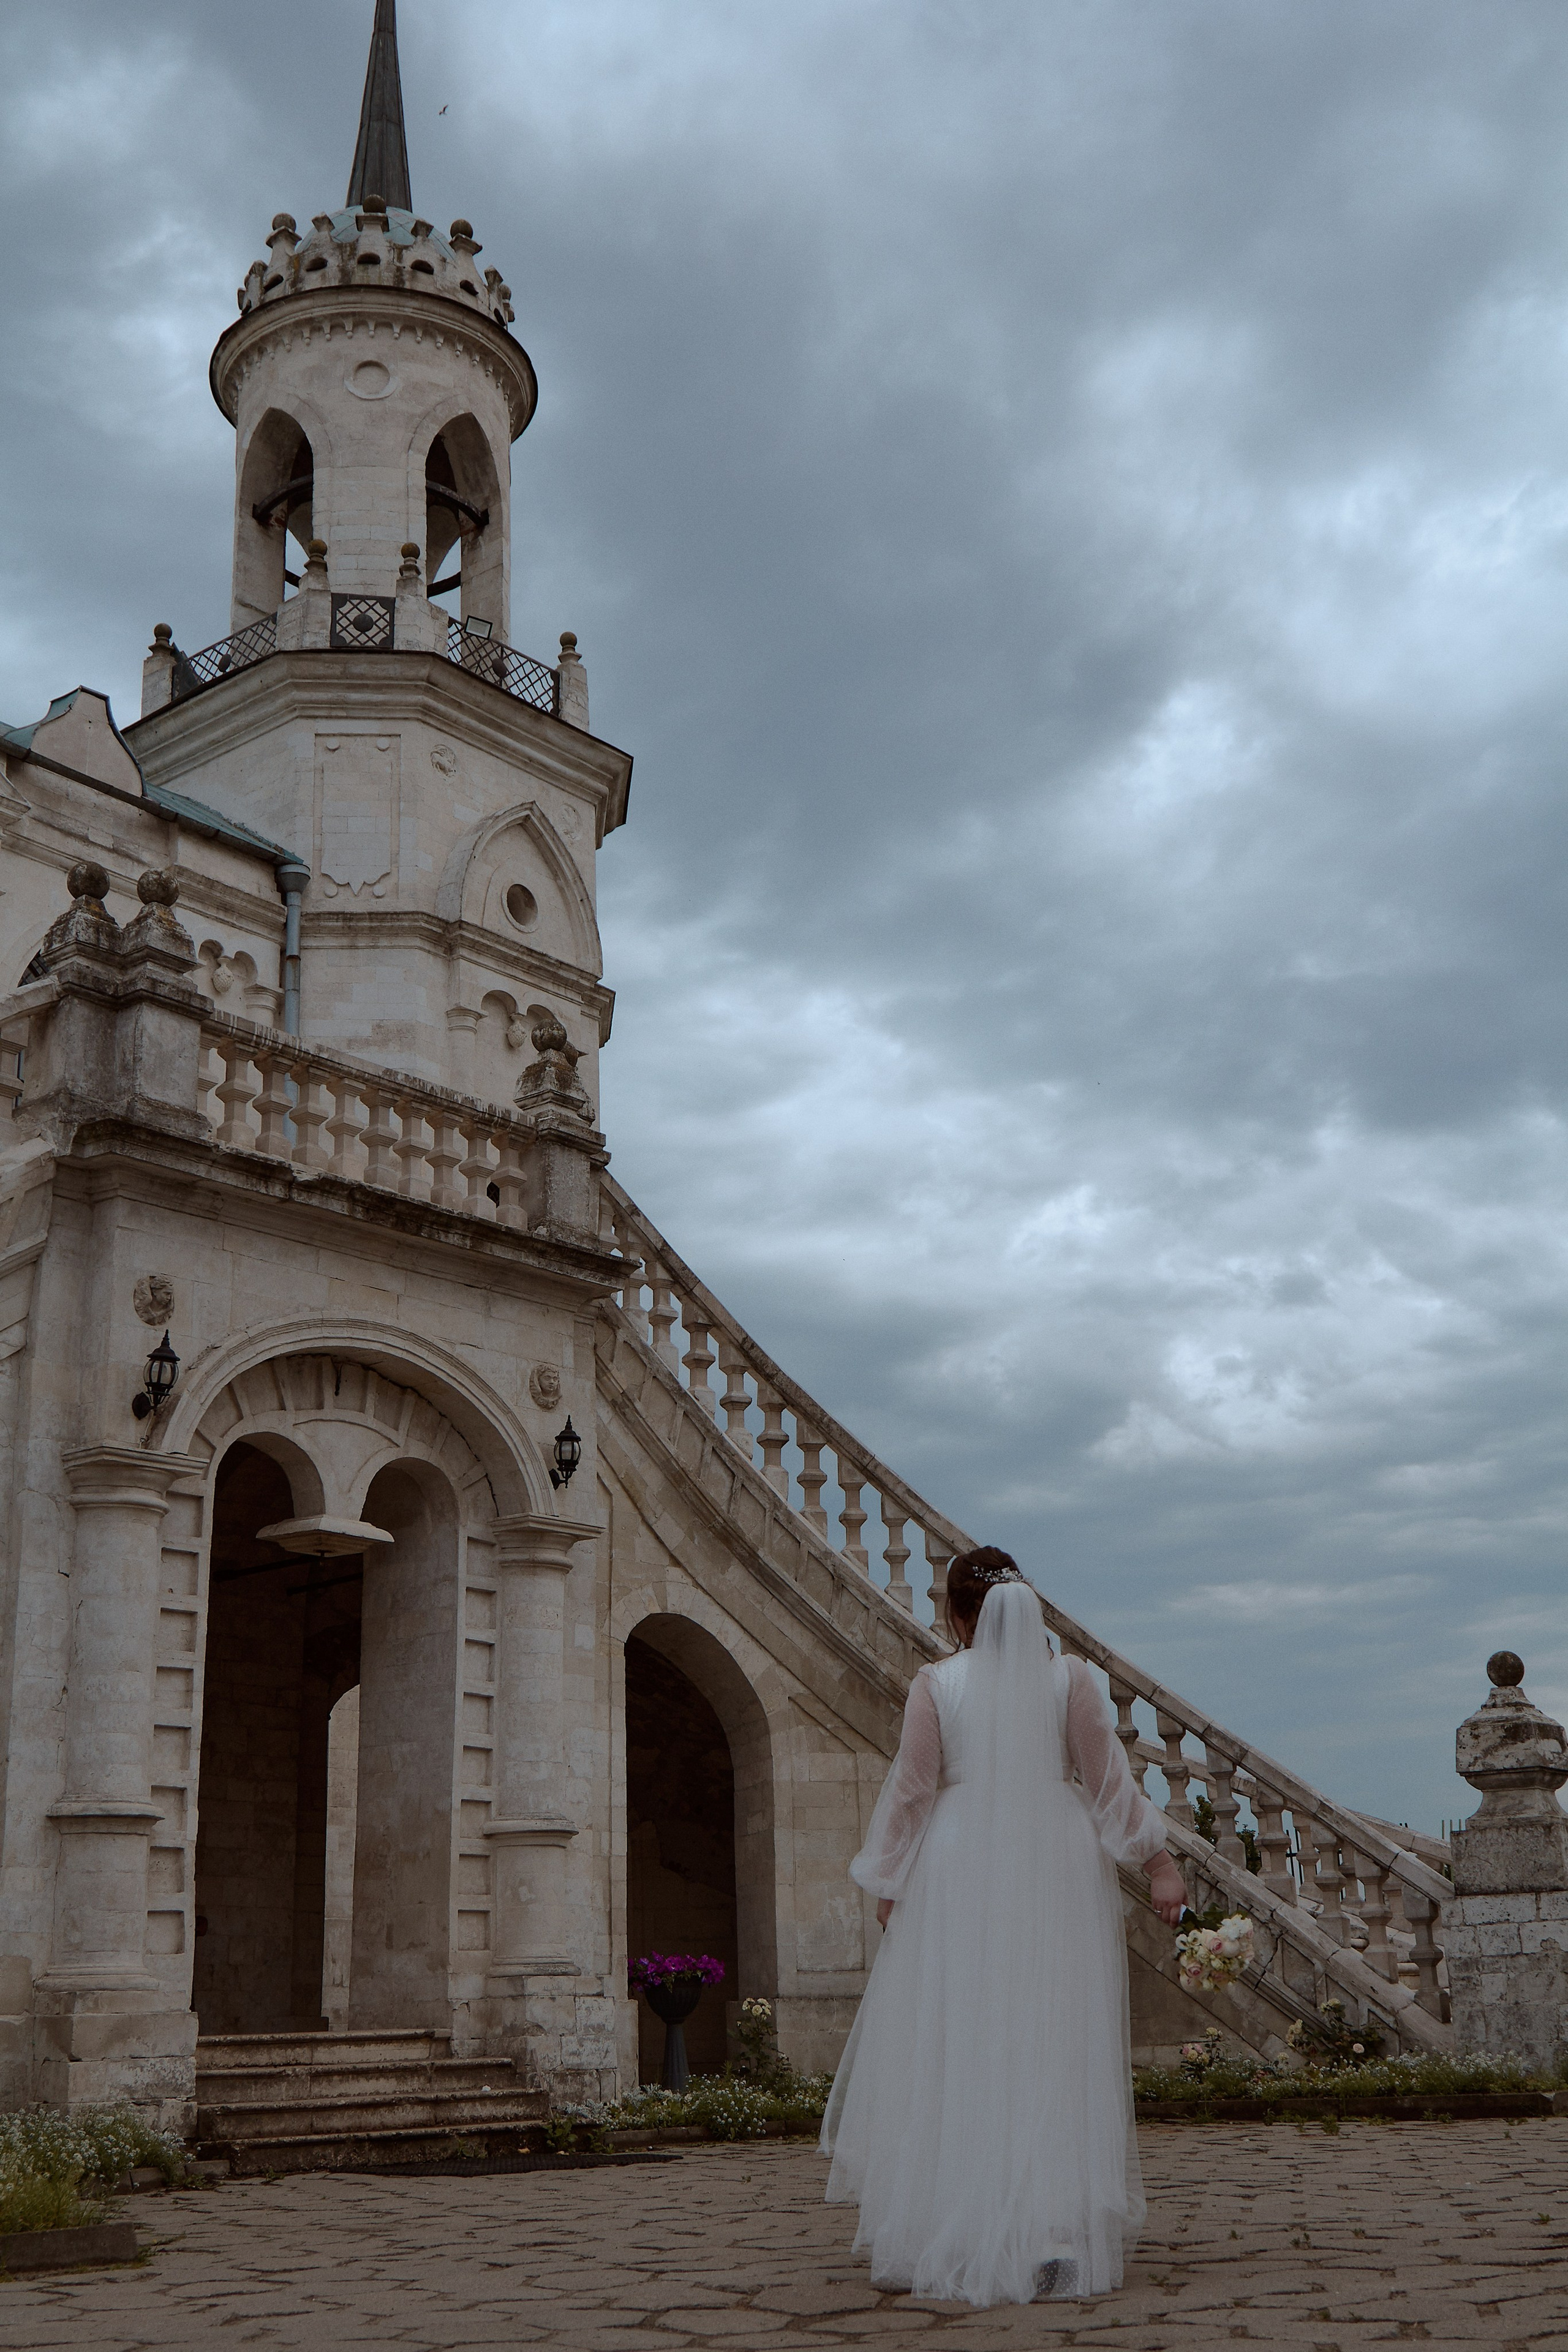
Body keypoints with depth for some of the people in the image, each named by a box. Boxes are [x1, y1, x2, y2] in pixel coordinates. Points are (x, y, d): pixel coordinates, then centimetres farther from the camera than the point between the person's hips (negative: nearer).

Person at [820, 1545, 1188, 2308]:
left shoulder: (935, 1683, -4)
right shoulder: (1069, 1677, -2)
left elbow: (912, 1788, -3)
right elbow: (1108, 1781, -2)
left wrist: (890, 1882, 8)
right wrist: (1156, 1862, 6)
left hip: (961, 1876, -1)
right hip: (1058, 1873, 1)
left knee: (955, 2057, 7)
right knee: (1055, 2055, 6)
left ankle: (957, 2239, 12)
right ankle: (1059, 2236, 6)